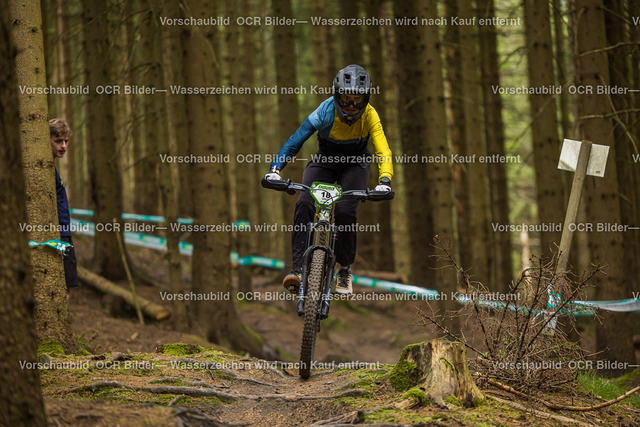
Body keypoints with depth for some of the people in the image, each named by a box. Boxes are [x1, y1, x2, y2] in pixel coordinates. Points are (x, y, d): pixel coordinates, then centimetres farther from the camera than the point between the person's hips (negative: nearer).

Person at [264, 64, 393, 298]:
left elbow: (383, 151, -31)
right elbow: (295, 141, -28)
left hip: (355, 163, 0)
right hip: (325, 159, 1)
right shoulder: (325, 112, -26)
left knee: (345, 210, -23)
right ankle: (298, 269, -24)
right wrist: (275, 169, -41)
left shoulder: (369, 115, -24)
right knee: (304, 204, -24)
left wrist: (384, 181, -49)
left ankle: (345, 270, -3)